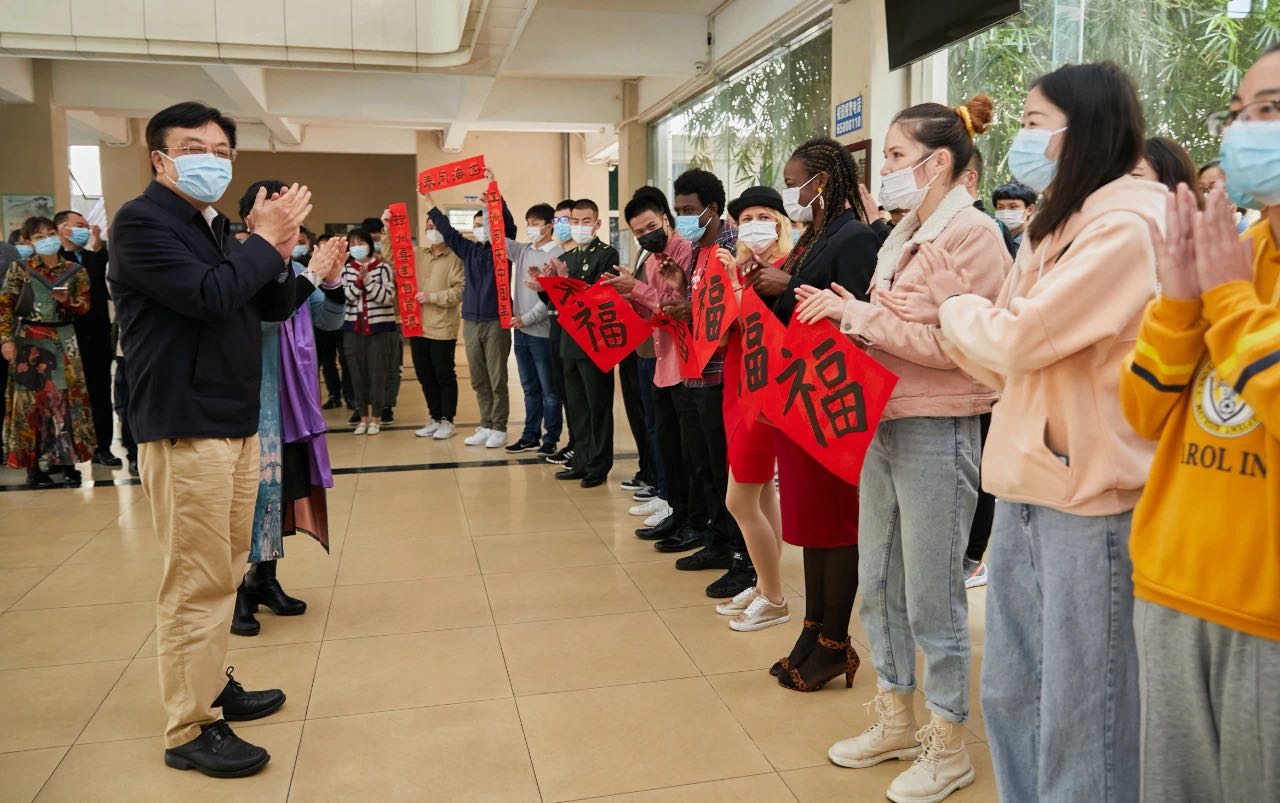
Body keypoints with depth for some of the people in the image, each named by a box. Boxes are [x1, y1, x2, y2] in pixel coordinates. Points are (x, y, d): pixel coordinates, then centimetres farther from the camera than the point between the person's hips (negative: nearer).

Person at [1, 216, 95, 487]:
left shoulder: (74, 270, 5)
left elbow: (85, 305, 4)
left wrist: (67, 300, -16)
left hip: (64, 342, 2)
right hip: (29, 342, -1)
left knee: (67, 398, 0)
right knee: (32, 401, 0)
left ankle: (67, 462, 7)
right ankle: (34, 465, 4)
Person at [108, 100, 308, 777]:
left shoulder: (219, 227, 17)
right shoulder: (142, 222, -9)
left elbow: (275, 308, 15)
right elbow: (207, 296, -23)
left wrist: (277, 252, -2)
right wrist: (265, 242, -11)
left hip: (237, 424, 9)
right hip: (184, 429, -9)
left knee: (226, 569, 16)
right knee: (198, 580, -5)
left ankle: (210, 686, 30)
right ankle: (190, 730, 5)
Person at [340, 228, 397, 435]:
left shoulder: (383, 268, -1)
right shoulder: (346, 270, 8)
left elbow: (387, 297, -10)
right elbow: (343, 297, -2)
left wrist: (367, 281, -16)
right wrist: (358, 281, -15)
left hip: (380, 328, -3)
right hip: (353, 328, 3)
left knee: (378, 373, -1)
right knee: (357, 373, 6)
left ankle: (376, 418, 10)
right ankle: (363, 416, 18)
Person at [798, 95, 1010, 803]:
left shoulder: (972, 234, -12)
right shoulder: (905, 237, 14)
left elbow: (949, 342, -21)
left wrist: (857, 313, -17)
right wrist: (842, 314, -2)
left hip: (936, 434, -8)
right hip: (882, 426, 9)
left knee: (933, 601, 3)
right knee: (877, 586, 16)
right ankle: (896, 722, 34)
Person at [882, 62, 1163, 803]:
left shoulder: (1126, 228, -13)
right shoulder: (1058, 229, 16)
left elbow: (1020, 338, -18)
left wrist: (959, 304, 1)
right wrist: (951, 315, 3)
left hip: (1091, 498, -9)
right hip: (1028, 489, 9)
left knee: (1081, 716, 3)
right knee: (1011, 696, 16)